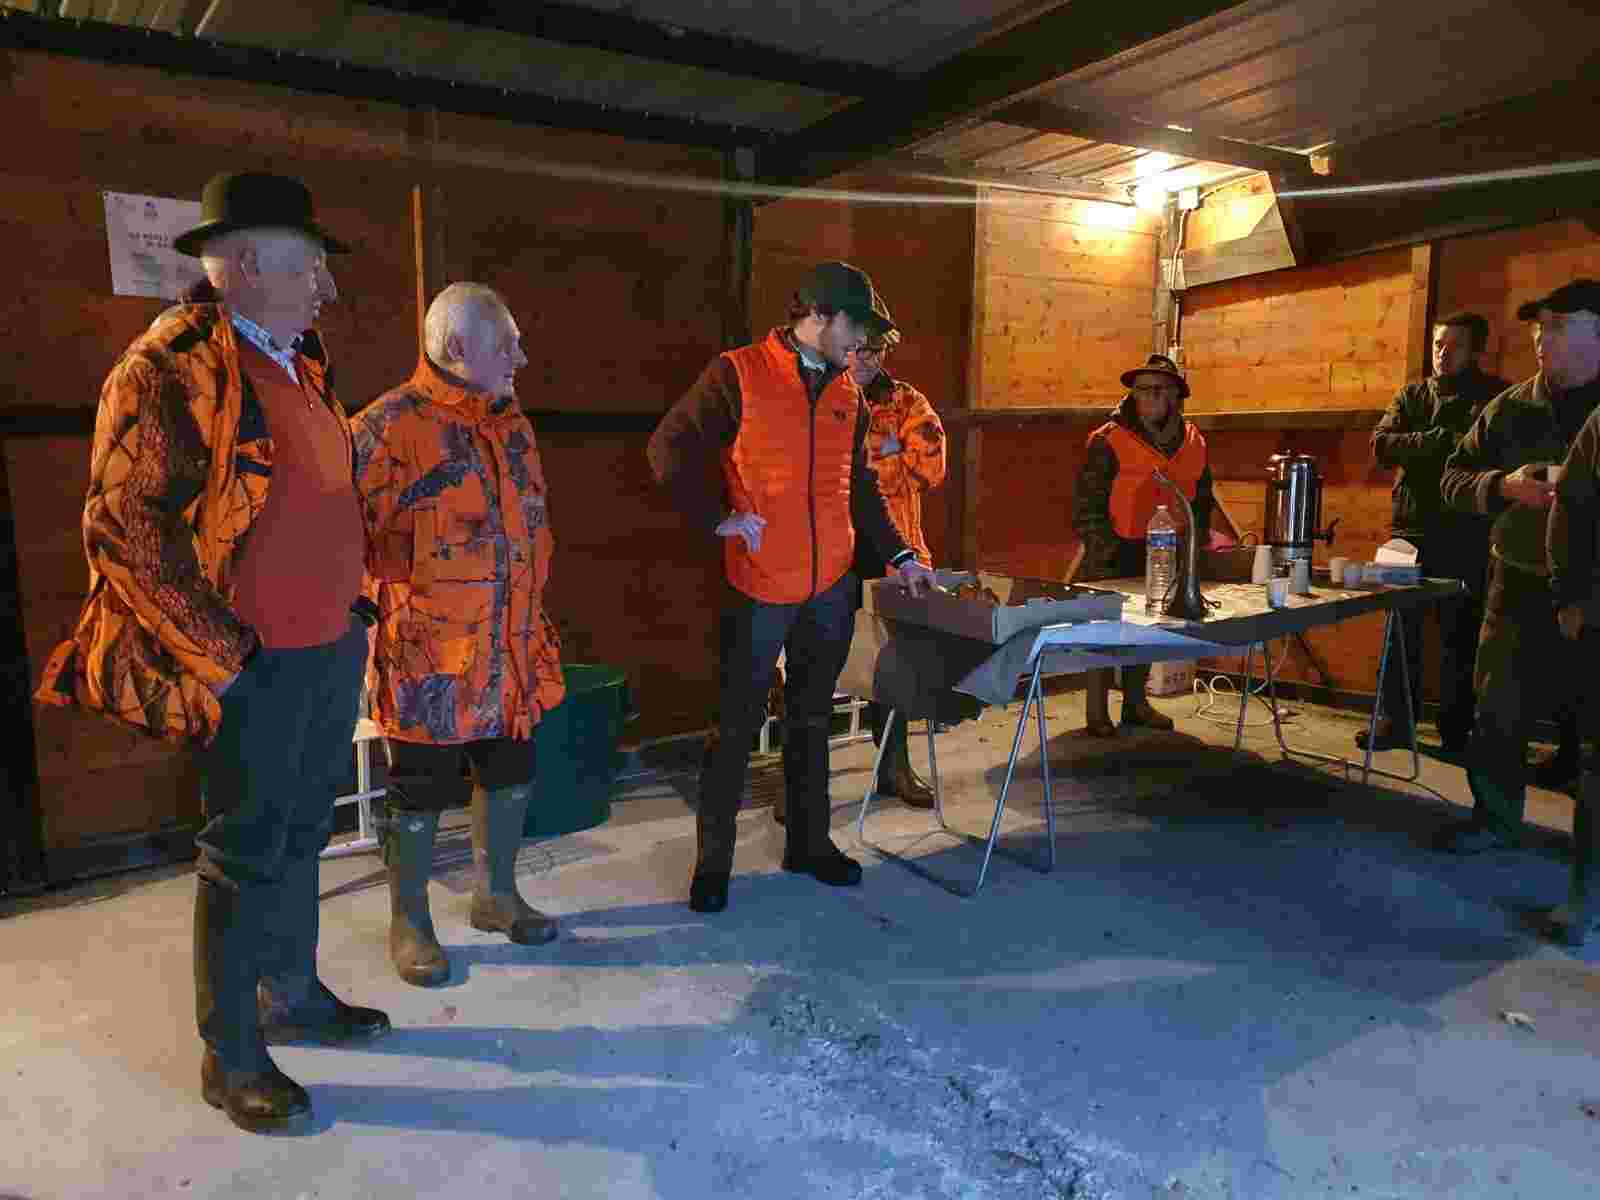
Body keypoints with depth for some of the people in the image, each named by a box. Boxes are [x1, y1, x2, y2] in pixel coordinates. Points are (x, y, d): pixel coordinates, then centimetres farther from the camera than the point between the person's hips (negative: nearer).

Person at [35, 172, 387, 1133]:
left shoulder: (302, 365, 11)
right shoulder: (171, 368, -14)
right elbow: (121, 529, -16)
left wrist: (354, 608, 13)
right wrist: (222, 656, -16)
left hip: (332, 649, 8)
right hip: (257, 667, -8)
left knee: (301, 835, 20)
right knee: (247, 856, 5)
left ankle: (292, 996, 39)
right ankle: (231, 1056, 24)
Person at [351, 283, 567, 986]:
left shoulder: (510, 422, 9)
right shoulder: (388, 428, -16)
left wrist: (532, 624, 19)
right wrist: (381, 617, -11)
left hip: (512, 653, 7)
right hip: (429, 658, -7)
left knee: (509, 776, 19)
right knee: (421, 795, 9)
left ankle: (496, 895, 40)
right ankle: (409, 922, 30)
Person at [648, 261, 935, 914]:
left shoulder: (847, 392, 11)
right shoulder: (738, 373, -7)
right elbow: (669, 449, -8)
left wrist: (898, 555, 15)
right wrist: (718, 518, -12)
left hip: (831, 587, 6)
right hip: (758, 587, -5)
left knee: (811, 719, 15)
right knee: (737, 726, 3)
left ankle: (808, 841, 30)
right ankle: (713, 859, 18)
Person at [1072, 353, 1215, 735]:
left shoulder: (1192, 443, 6)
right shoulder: (1108, 441, -11)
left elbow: (1203, 499, 19)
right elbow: (1086, 504, -12)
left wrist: (1196, 540, 10)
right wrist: (1105, 552, -16)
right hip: (1116, 554, -5)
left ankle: (1136, 703, 30)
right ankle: (1097, 711, 9)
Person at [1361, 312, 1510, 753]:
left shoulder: (1496, 396, 3)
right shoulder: (1411, 396, 12)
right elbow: (1381, 445, -3)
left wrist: (1420, 447, -16)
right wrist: (1439, 441, -16)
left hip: (1466, 535, -3)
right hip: (1411, 528, 3)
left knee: (1460, 635, 3)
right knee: (1401, 631, 4)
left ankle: (1456, 732, 13)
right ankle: (1395, 721, 13)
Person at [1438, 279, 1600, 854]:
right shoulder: (1511, 408, 5)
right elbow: (1454, 476, 8)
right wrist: (1505, 486, -13)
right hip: (1523, 584, 2)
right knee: (1500, 708, 5)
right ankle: (1495, 816, 21)